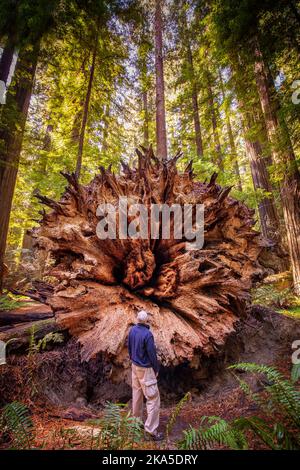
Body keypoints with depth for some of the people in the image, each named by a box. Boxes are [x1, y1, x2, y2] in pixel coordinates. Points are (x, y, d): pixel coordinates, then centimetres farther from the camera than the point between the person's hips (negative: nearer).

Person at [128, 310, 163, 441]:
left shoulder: (132, 329, -7)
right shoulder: (147, 334, -29)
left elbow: (129, 347, 6)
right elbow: (152, 354, -20)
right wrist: (156, 370, -5)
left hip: (134, 366, 8)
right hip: (145, 369, -7)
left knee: (137, 393, 23)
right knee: (153, 398, 6)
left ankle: (136, 419, 40)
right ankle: (150, 430, 12)